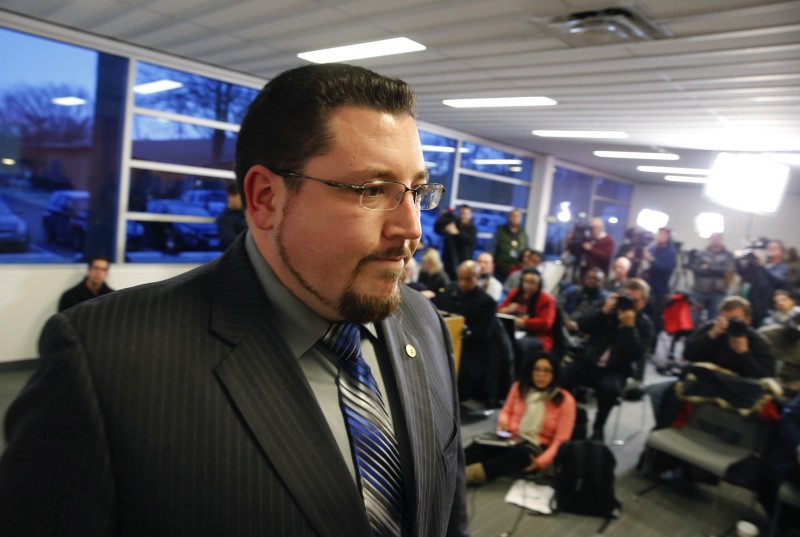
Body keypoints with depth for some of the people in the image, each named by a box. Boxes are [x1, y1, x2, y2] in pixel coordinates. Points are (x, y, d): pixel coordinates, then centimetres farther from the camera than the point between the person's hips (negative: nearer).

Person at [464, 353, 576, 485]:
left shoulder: (565, 400, -7)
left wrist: (541, 461, -23)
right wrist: (503, 421, -5)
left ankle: (469, 475, -54)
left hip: (538, 448, -3)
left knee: (521, 453, -40)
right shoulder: (519, 387, 3)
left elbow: (561, 440, -8)